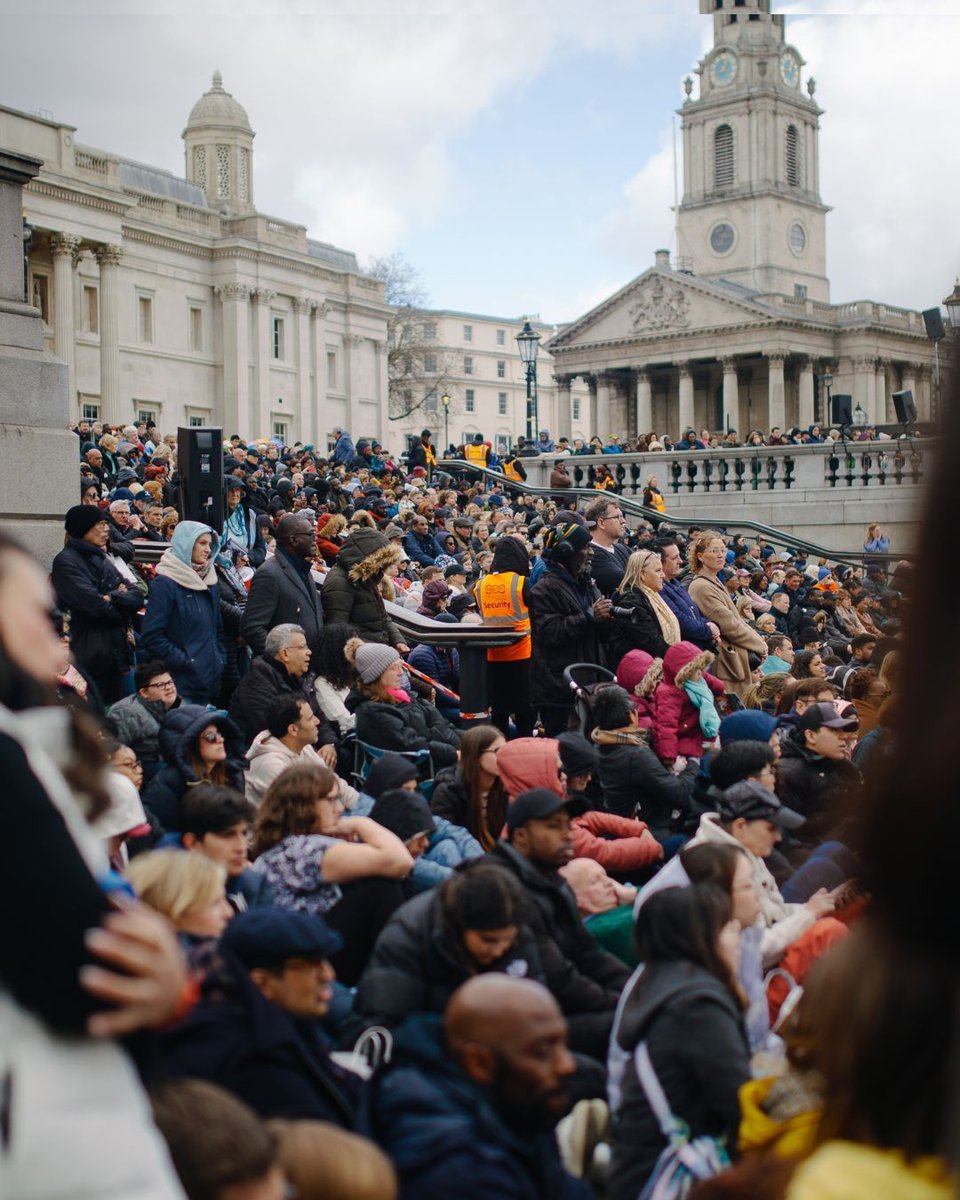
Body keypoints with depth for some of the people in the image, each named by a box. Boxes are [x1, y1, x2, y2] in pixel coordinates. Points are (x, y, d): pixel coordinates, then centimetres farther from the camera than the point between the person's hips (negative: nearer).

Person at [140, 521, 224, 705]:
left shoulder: (209, 583, 14)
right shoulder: (165, 584, -9)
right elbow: (151, 638, -15)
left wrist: (220, 660, 9)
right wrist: (185, 662, -15)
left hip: (210, 681, 7)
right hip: (182, 682, -7)